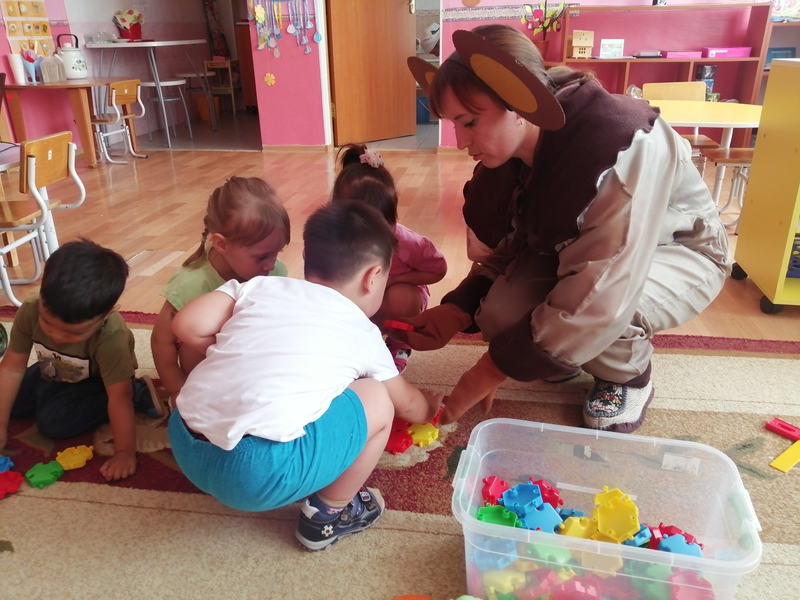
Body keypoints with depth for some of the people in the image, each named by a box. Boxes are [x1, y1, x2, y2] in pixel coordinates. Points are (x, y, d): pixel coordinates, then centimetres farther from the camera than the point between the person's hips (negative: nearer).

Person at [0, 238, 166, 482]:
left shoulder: (110, 337, -43)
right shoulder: (29, 312, -31)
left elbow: (119, 397, -38)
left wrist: (125, 452, -36)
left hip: (95, 381, -5)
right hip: (52, 375, 5)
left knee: (53, 422, -24)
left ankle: (137, 392, -13)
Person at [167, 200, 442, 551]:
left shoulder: (261, 285, 13)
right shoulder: (364, 334, 11)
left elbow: (188, 326, 0)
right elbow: (408, 405, 26)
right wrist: (433, 407, 49)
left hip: (185, 448, 6)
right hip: (262, 471, -5)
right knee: (378, 400, 12)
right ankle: (329, 515, 25)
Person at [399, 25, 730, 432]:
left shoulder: (625, 147, -36)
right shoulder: (507, 154, -14)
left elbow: (599, 295, -40)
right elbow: (501, 253, -4)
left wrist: (495, 369, -33)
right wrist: (456, 310, -23)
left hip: (680, 252, -5)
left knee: (604, 311, -37)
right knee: (502, 313, -22)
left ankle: (628, 378, -3)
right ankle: (568, 353, 11)